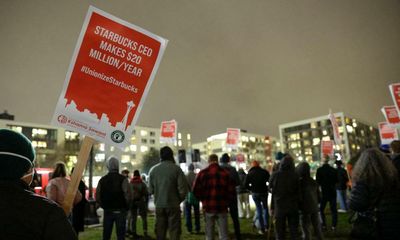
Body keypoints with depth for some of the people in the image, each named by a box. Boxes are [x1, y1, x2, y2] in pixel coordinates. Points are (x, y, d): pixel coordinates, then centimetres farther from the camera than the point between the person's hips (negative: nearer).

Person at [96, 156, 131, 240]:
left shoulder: (102, 180, 1)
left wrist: (104, 206, 14)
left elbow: (97, 197, 3)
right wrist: (125, 206, 2)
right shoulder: (123, 179, -10)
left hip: (107, 211, 3)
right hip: (120, 211, -3)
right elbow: (128, 195, -15)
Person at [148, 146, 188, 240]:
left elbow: (150, 190, 3)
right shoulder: (176, 169, -10)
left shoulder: (153, 169, 2)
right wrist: (179, 199, 5)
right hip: (173, 205, -4)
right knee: (174, 230, 5)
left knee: (160, 231, 15)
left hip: (159, 205, 4)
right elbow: (183, 188, -12)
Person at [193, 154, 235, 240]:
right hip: (222, 207, 0)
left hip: (208, 207, 0)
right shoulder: (225, 172, -2)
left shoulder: (202, 173, -3)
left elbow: (195, 190, -3)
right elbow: (231, 191, -3)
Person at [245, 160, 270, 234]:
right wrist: (267, 188, 10)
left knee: (259, 209, 8)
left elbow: (246, 185, -6)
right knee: (265, 208, 18)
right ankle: (266, 226, 18)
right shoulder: (264, 172, -2)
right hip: (264, 192, 0)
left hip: (255, 193, 0)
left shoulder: (250, 173, -1)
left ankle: (262, 229, 9)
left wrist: (252, 189, 9)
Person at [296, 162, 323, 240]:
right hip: (315, 209, 5)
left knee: (306, 231, 2)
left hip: (304, 210, -5)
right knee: (317, 229, 16)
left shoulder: (299, 182, -16)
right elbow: (318, 196, 11)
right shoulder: (314, 182, 2)